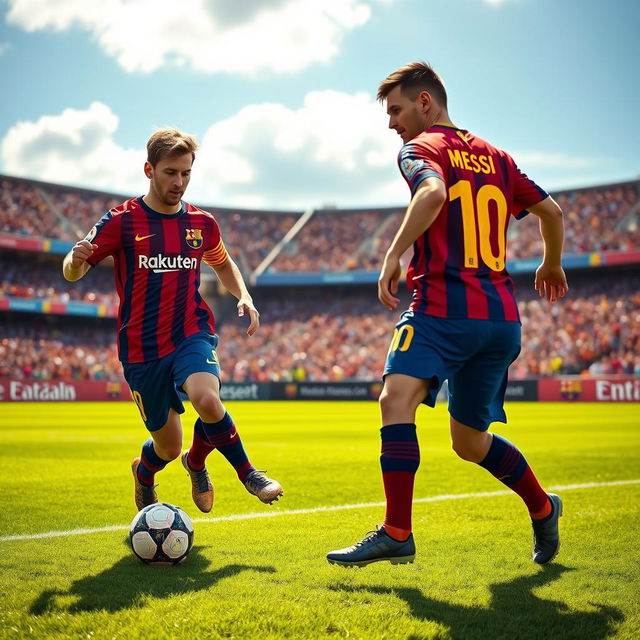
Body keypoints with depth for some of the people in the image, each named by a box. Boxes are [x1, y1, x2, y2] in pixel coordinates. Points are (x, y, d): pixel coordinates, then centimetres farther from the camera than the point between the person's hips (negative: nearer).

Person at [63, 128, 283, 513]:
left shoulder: (202, 223, 6)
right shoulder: (122, 221, -4)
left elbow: (223, 264, 25)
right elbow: (72, 272, -3)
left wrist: (245, 297, 6)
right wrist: (76, 259, -28)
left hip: (192, 334, 1)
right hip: (142, 347, -1)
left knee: (207, 399, -32)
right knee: (168, 447, 6)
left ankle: (197, 461, 0)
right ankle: (144, 474, 44)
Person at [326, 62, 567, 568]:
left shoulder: (420, 148, 0)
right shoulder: (495, 156, 21)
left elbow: (433, 193, -23)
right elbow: (551, 211, 23)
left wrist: (393, 255, -21)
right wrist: (552, 265, 39)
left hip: (444, 307, -8)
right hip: (502, 317, 8)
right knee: (470, 442, 20)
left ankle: (397, 533, -30)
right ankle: (543, 508, 30)